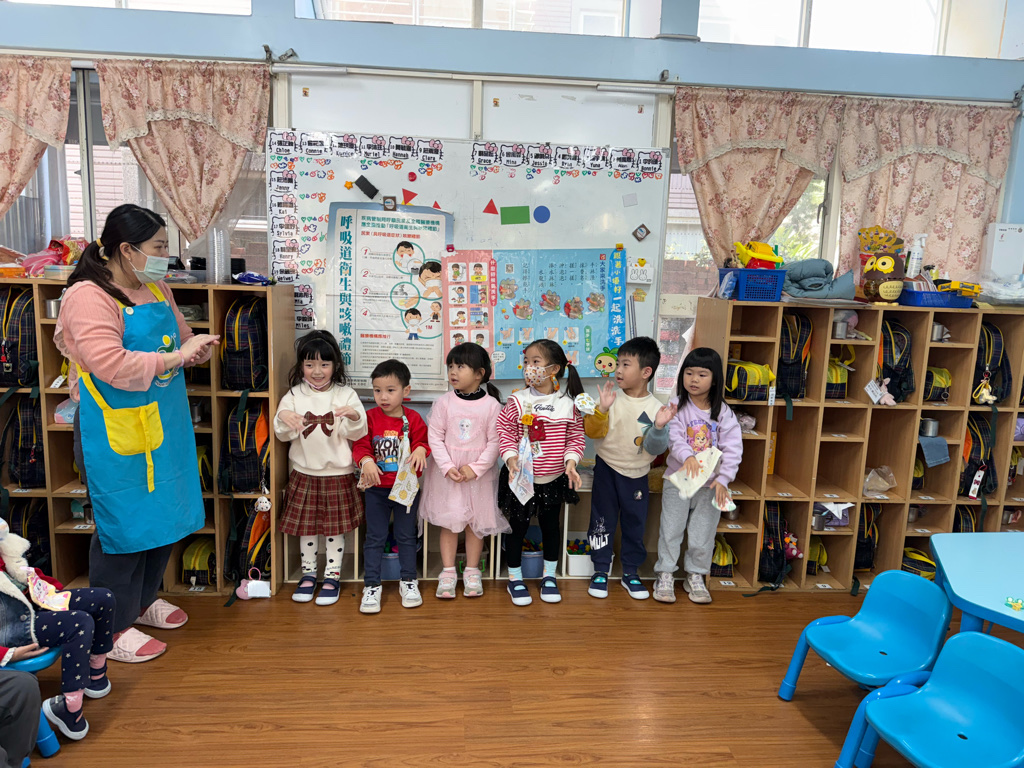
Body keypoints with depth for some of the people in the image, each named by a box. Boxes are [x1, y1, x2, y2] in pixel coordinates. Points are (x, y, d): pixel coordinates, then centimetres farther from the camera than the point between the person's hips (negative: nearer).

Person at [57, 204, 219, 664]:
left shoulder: (156, 288, 10)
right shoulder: (88, 296, -16)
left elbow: (180, 339, 20)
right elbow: (110, 366, -27)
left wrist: (197, 348, -2)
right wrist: (174, 357, -26)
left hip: (164, 422, 9)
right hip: (115, 432, -8)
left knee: (163, 515, 18)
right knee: (123, 524, 2)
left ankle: (143, 601, 39)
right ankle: (114, 627, 21)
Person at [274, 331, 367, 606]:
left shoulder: (346, 395, -3)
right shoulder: (294, 395, 1)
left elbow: (357, 433, -9)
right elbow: (284, 435, -4)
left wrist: (354, 416, -30)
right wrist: (283, 418, -26)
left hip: (338, 474, -1)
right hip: (304, 474, 2)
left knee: (336, 528, 8)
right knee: (306, 528, 12)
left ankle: (333, 576, 22)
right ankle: (308, 574, 29)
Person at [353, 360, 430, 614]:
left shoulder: (413, 419, -3)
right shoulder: (370, 418, -4)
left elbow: (422, 442, -2)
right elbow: (360, 445, -8)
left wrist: (420, 450, -25)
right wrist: (366, 462, -26)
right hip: (377, 488, 0)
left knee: (406, 536, 13)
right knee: (374, 537, 7)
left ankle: (408, 582, 28)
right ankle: (372, 585, 18)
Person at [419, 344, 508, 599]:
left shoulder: (491, 405, -6)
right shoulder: (444, 402, -3)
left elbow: (495, 442, -6)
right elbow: (434, 437, -5)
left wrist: (476, 468, -14)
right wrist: (448, 467, -14)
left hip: (479, 474, 0)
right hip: (447, 473, 1)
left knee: (476, 523, 9)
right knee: (449, 523, 6)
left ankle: (472, 572, 23)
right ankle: (448, 572, 17)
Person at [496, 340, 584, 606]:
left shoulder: (567, 404, -6)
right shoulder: (517, 401, -9)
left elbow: (576, 437, 0)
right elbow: (505, 432, -6)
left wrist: (571, 460, -14)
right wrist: (511, 457, -20)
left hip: (554, 479, 2)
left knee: (551, 525, 15)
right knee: (517, 526, 9)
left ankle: (549, 576, 34)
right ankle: (515, 578, 26)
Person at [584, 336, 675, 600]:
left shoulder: (655, 407, -9)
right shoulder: (612, 398, -9)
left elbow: (655, 448, -12)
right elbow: (593, 431, -14)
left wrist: (659, 428, -30)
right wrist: (601, 409, -29)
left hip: (636, 475, 0)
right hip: (607, 470, 0)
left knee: (635, 524, 12)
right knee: (602, 521, 8)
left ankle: (630, 573, 29)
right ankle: (600, 571, 23)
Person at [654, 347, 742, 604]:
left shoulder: (723, 412, -3)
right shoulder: (677, 406, -6)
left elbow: (733, 448, -7)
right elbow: (674, 437, -20)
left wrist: (723, 479, -17)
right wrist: (687, 456, -40)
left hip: (710, 484, 1)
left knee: (703, 534, 10)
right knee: (671, 530, 6)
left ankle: (695, 576, 29)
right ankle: (665, 575, 21)